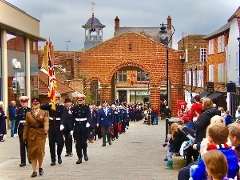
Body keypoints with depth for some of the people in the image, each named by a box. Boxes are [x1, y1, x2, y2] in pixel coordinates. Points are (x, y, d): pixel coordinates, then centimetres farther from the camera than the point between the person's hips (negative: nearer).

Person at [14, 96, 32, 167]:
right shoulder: (18, 110, 4)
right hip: (21, 129, 2)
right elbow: (17, 121, 3)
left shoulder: (30, 110, -1)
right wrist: (15, 132, -1)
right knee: (22, 145, 3)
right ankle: (23, 161, 7)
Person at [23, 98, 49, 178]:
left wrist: (46, 130, -32)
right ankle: (34, 171, 8)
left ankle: (40, 167, 18)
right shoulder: (28, 114, 10)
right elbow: (26, 125, 9)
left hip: (41, 135, -2)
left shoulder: (44, 113, 3)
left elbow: (46, 122, -12)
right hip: (31, 135, 2)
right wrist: (24, 136, 5)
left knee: (40, 151, -8)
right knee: (32, 153, 2)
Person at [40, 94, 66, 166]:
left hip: (58, 127, -2)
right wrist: (49, 104, -19)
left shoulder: (62, 107, -1)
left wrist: (62, 124, -31)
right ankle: (53, 160, 12)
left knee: (60, 142, -8)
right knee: (51, 144, 4)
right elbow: (42, 107, -7)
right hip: (51, 127, 2)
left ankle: (59, 156, 19)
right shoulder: (50, 106, 7)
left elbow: (63, 116, -15)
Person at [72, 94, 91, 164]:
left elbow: (88, 116, -13)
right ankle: (80, 158, 9)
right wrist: (71, 127, 1)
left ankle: (85, 153, 23)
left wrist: (88, 123, -32)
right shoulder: (74, 108, 6)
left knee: (84, 142, -6)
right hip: (77, 127, 2)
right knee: (78, 143, 2)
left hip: (84, 127, -2)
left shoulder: (86, 107, 0)